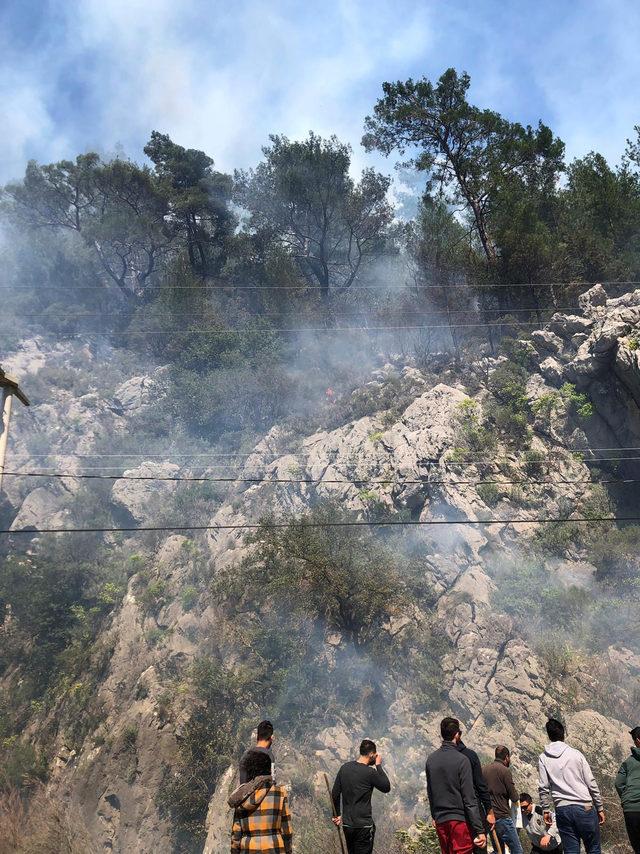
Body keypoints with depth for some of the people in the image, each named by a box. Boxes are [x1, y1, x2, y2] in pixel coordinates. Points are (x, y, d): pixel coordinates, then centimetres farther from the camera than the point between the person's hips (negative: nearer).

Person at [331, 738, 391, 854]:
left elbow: (335, 794, 6)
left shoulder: (345, 768, 2)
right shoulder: (370, 772, -16)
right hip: (364, 826, -6)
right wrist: (379, 766, 1)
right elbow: (387, 787, -2)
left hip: (347, 824, 6)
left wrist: (338, 814, 18)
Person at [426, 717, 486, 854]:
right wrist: (480, 830, -12)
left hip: (440, 821, 6)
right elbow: (469, 798, -15)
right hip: (460, 820, -6)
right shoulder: (461, 760, -13)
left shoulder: (431, 759, 5)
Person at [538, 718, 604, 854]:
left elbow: (544, 788, 1)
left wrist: (546, 810, 13)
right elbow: (591, 783, 1)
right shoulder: (575, 754, -2)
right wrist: (599, 808, 10)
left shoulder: (543, 759, 2)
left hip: (562, 810, 2)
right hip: (584, 807, -1)